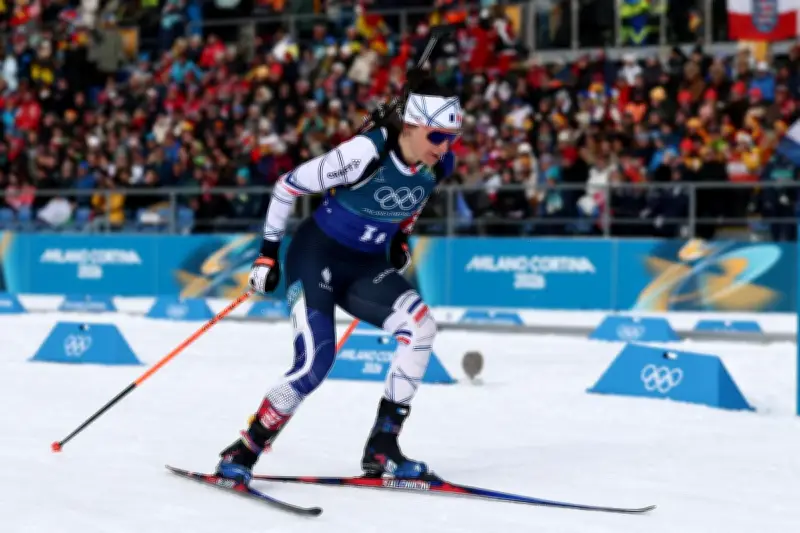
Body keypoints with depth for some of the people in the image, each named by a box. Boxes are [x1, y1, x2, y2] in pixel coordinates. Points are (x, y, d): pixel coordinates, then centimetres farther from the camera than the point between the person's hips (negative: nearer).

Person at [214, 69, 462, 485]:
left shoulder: (439, 164, -9)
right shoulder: (365, 152, -27)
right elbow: (289, 185, -16)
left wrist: (401, 237, 7)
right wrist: (268, 252, -11)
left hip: (368, 263, 6)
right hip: (318, 254, -6)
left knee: (420, 326, -20)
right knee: (316, 362, -20)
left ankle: (381, 449, -13)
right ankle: (242, 452, -1)